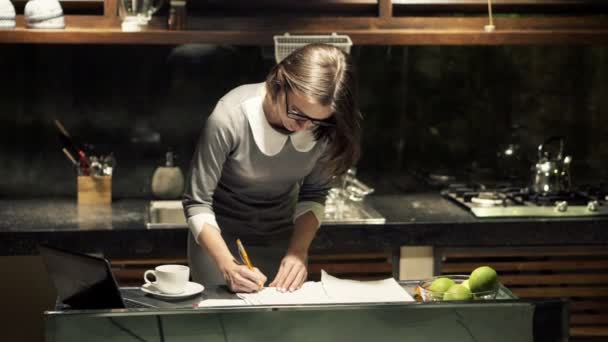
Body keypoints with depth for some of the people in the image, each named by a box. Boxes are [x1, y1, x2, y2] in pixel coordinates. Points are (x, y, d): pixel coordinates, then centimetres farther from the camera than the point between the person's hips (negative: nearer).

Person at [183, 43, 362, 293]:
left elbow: (313, 195, -4)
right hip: (220, 237, -3)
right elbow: (197, 203, -21)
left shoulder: (326, 129, -18)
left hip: (282, 238, 3)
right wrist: (228, 266, -32)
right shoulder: (229, 118, -29)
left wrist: (299, 251, -19)